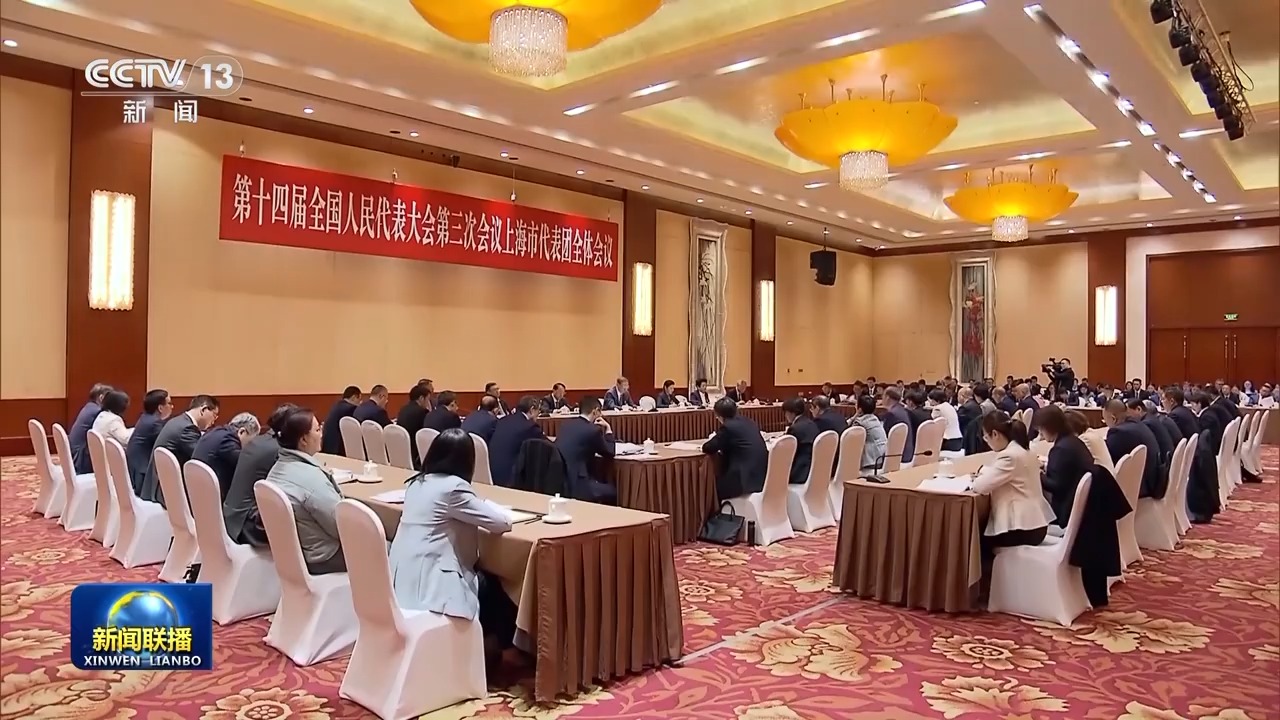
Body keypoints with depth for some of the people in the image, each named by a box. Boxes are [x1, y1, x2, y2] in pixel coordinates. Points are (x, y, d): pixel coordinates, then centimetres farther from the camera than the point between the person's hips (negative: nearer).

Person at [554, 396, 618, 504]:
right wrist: (608, 429, 14)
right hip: (575, 485, -8)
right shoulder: (593, 430, -10)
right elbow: (610, 453, 4)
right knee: (613, 491, 12)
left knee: (602, 484, 28)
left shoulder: (564, 424, 11)